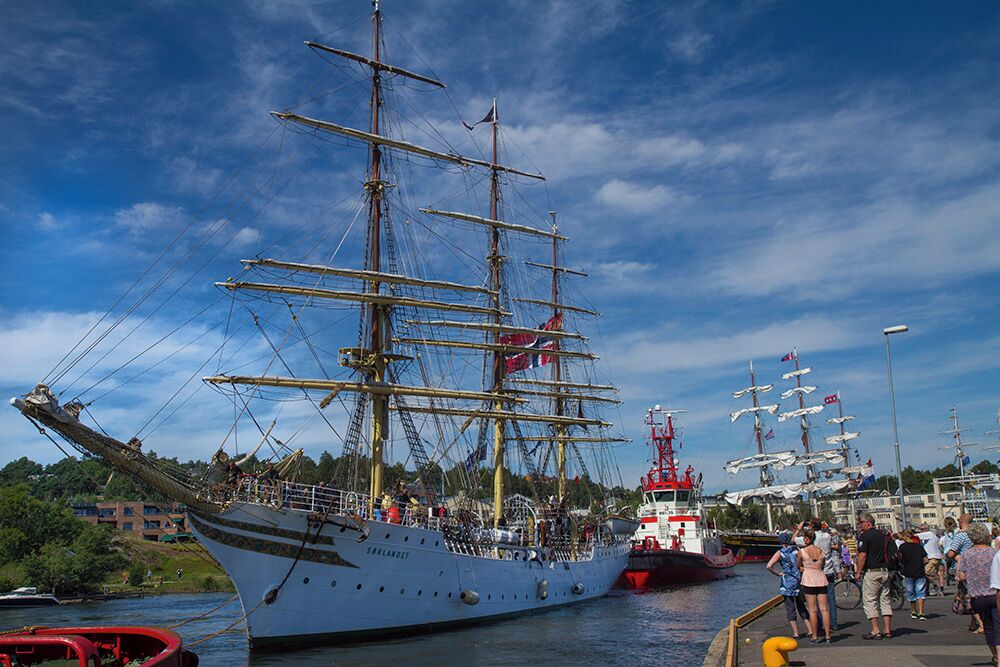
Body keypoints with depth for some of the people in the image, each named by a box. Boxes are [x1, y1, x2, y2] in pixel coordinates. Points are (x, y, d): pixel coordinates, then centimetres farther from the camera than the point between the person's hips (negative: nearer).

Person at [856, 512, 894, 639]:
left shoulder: (865, 536, -11)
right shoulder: (883, 535, 12)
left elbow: (862, 556, -16)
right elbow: (891, 553, 16)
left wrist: (858, 572, -9)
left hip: (872, 572, -7)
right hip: (886, 571, 7)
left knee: (870, 601, 0)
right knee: (885, 600, 11)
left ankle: (875, 631, -1)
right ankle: (887, 630, 11)